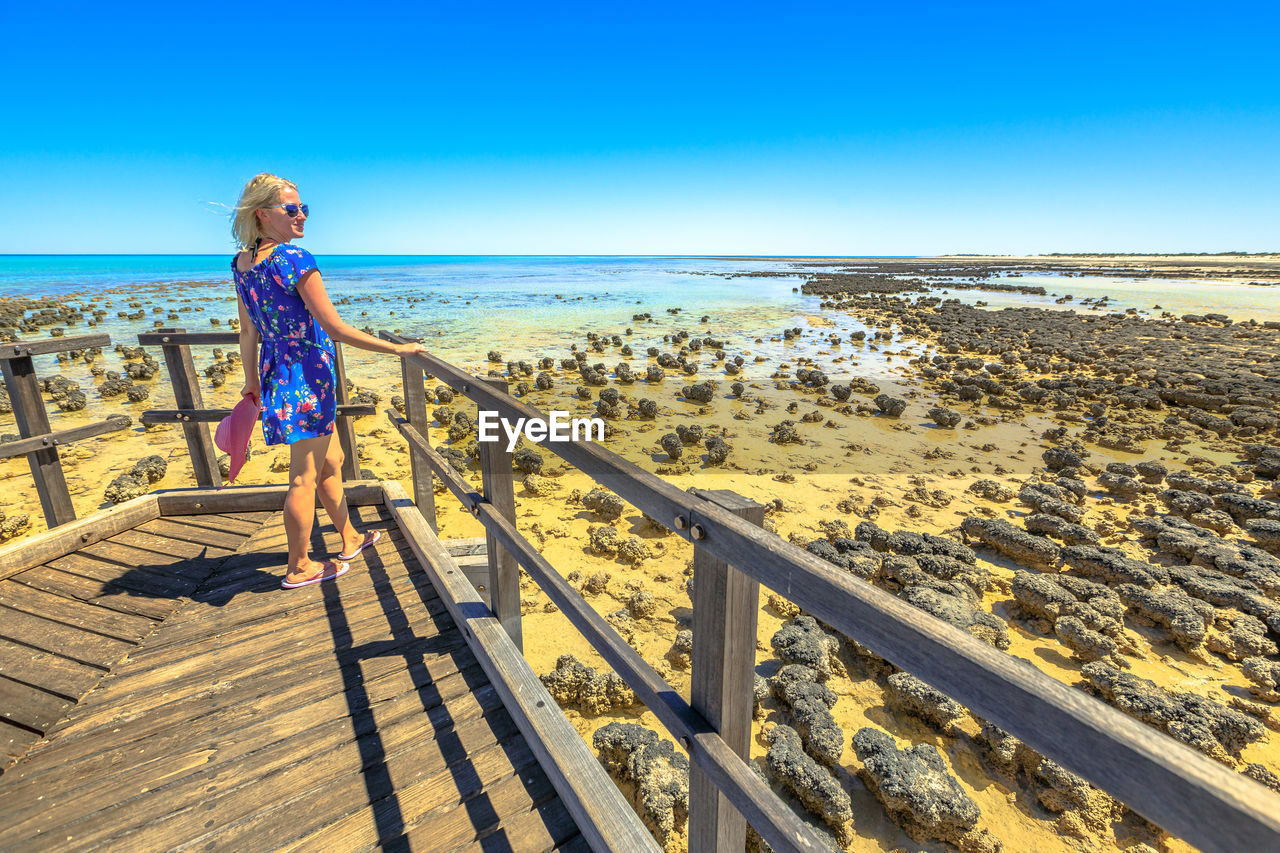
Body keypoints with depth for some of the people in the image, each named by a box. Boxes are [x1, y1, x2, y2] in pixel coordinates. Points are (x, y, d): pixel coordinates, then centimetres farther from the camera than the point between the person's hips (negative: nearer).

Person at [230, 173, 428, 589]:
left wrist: (252, 379, 23)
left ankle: (349, 538, 36)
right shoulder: (294, 259, -18)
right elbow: (335, 328, -21)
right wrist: (396, 348, -17)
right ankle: (299, 568, 17)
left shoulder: (241, 262, 8)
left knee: (331, 461, 21)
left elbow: (248, 330, 14)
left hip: (276, 372, 9)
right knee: (305, 477, 3)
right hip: (307, 374, -9)